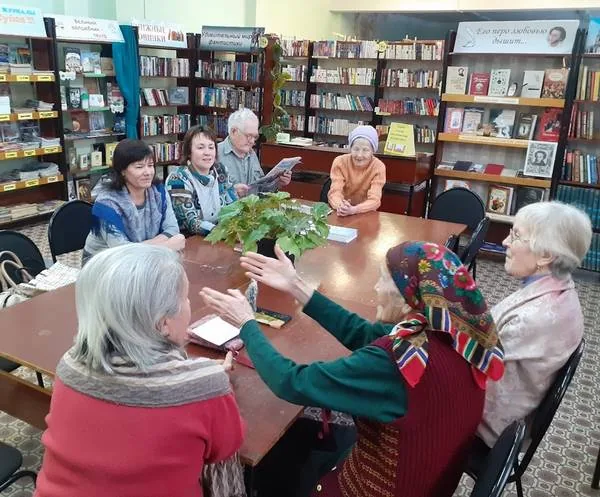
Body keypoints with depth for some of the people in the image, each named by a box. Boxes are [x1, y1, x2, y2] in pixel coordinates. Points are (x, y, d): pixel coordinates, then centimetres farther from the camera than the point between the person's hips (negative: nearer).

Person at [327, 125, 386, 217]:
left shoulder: (378, 167, -12)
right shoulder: (339, 162, -9)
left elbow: (374, 200, -19)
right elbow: (335, 192, -17)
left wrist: (353, 209, -37)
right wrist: (340, 206, -38)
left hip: (365, 214, -1)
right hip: (342, 212, 1)